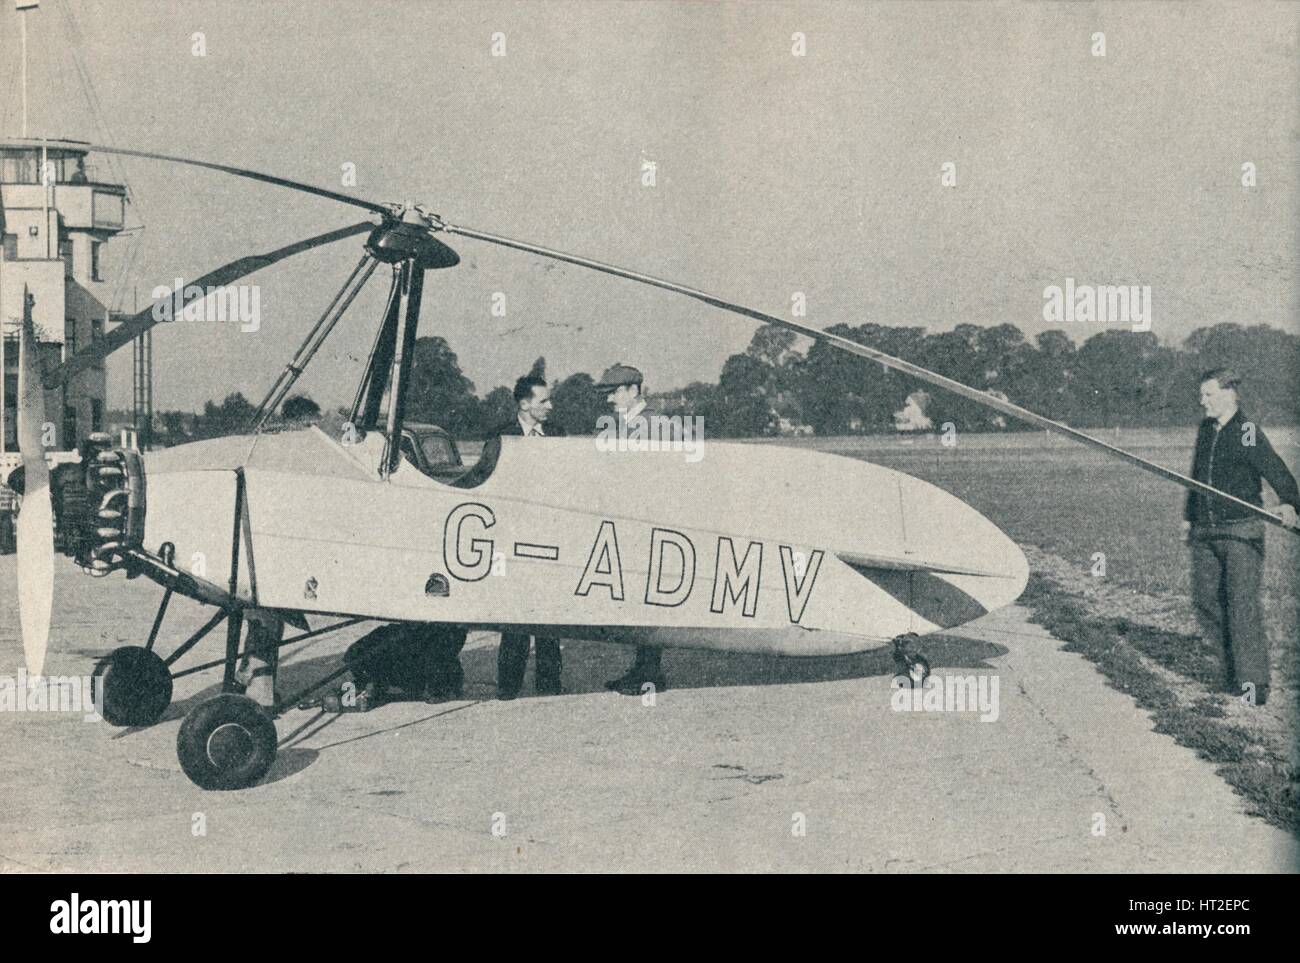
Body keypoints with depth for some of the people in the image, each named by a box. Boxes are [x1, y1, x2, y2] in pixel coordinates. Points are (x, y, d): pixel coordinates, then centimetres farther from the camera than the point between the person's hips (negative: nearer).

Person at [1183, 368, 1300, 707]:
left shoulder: (1248, 433, -11)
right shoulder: (1205, 430, 11)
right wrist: (1189, 517, 29)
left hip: (1242, 530, -7)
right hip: (1205, 533, 7)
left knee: (1242, 603, -9)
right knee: (1205, 600, 7)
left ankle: (1253, 681, -2)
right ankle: (1235, 656, 26)